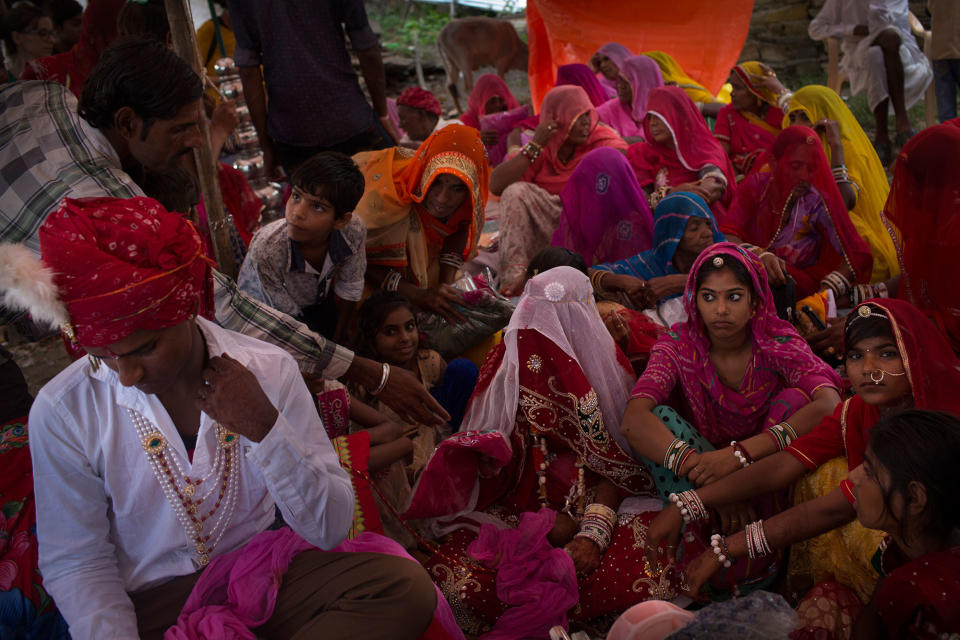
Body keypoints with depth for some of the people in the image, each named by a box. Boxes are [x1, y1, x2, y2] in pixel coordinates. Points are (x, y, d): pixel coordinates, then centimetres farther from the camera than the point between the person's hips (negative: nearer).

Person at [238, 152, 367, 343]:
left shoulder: (354, 231, -30)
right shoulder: (266, 250, -41)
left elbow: (349, 292, -11)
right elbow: (287, 318, -27)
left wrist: (337, 344, -1)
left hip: (319, 299, 4)